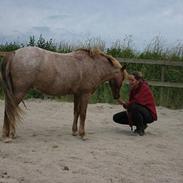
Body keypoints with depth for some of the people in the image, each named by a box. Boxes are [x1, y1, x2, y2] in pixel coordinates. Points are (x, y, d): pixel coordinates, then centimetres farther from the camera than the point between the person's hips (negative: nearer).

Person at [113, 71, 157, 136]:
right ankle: (142, 124, 9)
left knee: (133, 107, -38)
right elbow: (130, 102, 1)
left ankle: (141, 129, -16)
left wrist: (124, 104, -27)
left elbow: (137, 102, -31)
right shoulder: (133, 89, 3)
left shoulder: (144, 88, -20)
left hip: (149, 115, -9)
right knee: (116, 117, 3)